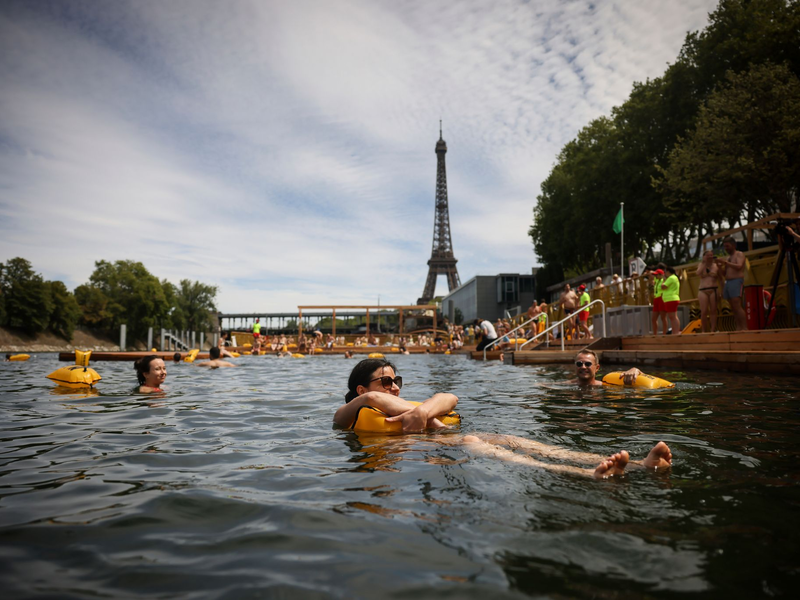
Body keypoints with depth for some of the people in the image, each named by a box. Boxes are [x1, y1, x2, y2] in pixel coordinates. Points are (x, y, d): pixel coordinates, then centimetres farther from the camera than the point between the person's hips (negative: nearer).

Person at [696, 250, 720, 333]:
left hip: (714, 290, 0)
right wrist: (704, 263, -8)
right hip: (703, 291, 0)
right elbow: (698, 273, -9)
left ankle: (712, 331, -5)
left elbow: (721, 279, 5)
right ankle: (704, 331, 0)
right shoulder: (701, 265, 11)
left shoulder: (716, 266, 7)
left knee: (713, 311, -4)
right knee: (704, 312, -6)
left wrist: (721, 290, -6)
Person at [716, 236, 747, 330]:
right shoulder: (728, 257, 24)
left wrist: (725, 262, -16)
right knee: (733, 308, 1)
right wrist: (720, 265, 6)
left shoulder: (739, 254, 2)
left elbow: (739, 266, -15)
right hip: (728, 283, 8)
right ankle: (738, 328, -1)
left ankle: (744, 328, -19)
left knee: (737, 307, -17)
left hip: (737, 282, -8)